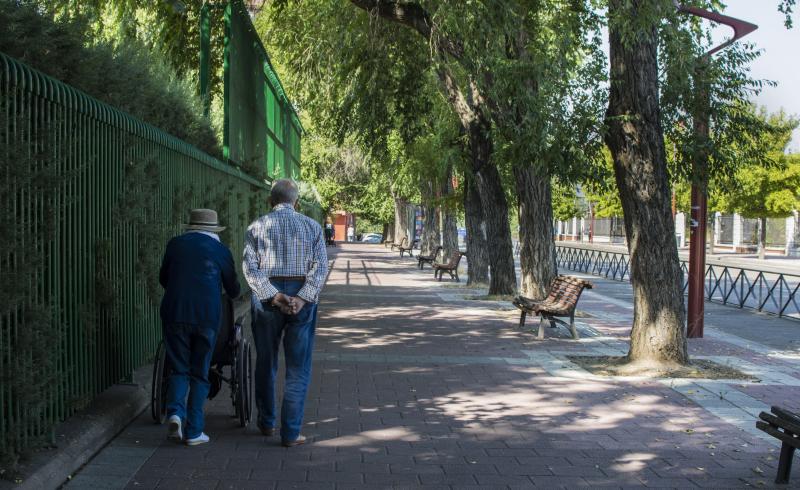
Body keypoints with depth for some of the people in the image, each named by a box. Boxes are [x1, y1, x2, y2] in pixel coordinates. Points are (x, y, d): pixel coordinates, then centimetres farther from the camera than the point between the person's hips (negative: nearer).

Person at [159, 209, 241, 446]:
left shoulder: (175, 244, 9)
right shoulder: (221, 250, 6)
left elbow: (163, 278, 20)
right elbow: (233, 290, 15)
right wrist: (234, 292, 39)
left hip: (175, 313, 1)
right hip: (207, 316, -1)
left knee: (179, 369, 11)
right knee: (199, 373, 8)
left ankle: (175, 412, -14)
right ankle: (194, 431, 6)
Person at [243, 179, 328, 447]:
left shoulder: (257, 226, 3)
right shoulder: (312, 226, 4)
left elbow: (250, 267, -7)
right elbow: (320, 267, -7)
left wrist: (274, 296, -13)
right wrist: (302, 298, -14)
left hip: (266, 296, 1)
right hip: (303, 297, -1)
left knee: (265, 364, 17)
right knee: (298, 368, 4)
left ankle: (266, 423, 29)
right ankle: (291, 433, 2)